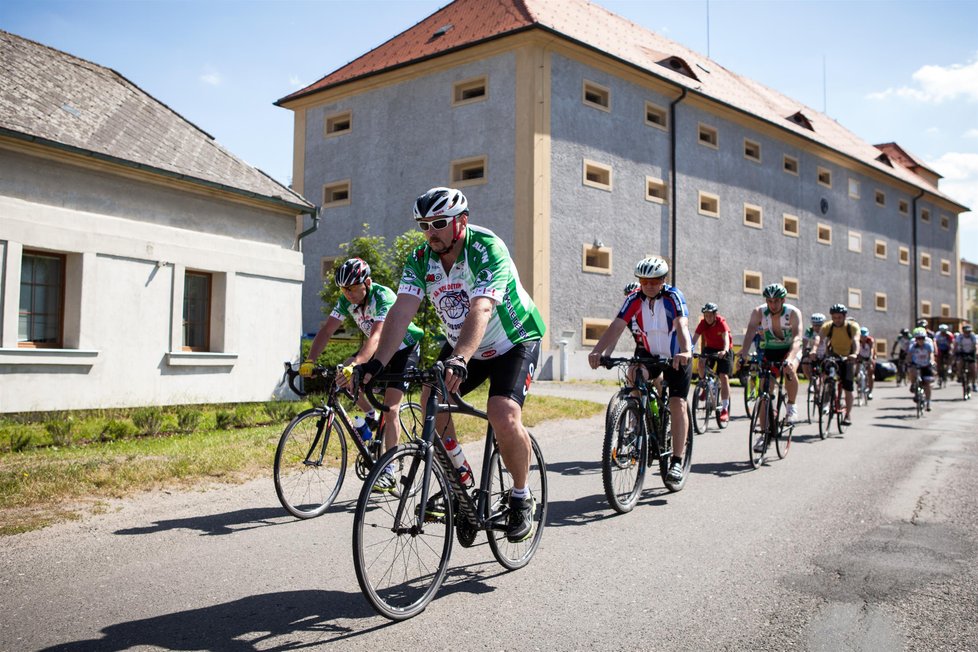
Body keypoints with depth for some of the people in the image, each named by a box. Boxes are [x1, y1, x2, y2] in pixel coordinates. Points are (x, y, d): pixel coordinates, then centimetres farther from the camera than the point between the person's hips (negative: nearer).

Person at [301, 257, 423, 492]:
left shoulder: (384, 297, -32)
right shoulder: (346, 300, -13)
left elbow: (376, 335, -46)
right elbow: (327, 330, -18)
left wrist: (356, 363, -61)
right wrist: (309, 361, -33)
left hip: (404, 348, -7)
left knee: (390, 408, -16)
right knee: (342, 375, -13)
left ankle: (388, 473, -11)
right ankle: (371, 416, 10)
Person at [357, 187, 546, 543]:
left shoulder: (487, 249, -27)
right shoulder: (420, 260, -11)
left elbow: (480, 311, -42)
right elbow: (401, 311, -22)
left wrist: (459, 360, -57)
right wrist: (376, 363, -36)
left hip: (513, 341, -6)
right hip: (460, 345, 6)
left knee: (504, 417, -24)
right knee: (432, 401, -10)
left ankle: (522, 498, 0)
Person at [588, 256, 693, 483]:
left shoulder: (673, 297, -21)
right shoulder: (634, 299, -14)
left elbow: (682, 325, -37)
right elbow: (616, 327, -26)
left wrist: (685, 352, -57)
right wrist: (597, 351, -42)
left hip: (676, 356, -2)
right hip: (648, 352, 3)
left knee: (678, 404, -11)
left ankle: (677, 461, -4)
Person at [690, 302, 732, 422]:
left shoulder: (721, 322, -23)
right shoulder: (703, 323, -15)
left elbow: (726, 338, -36)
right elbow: (695, 338, -24)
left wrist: (725, 351, -56)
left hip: (723, 350, -3)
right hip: (710, 348, 3)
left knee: (724, 377, -12)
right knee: (701, 362, -29)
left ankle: (725, 409, -7)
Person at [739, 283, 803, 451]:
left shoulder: (793, 313, -23)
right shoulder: (759, 312, -18)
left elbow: (797, 338, -36)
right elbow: (750, 333, -30)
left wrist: (789, 359, -54)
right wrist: (742, 354, -47)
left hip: (790, 349, -2)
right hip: (768, 351, 2)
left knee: (790, 370, -36)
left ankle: (792, 406, -12)